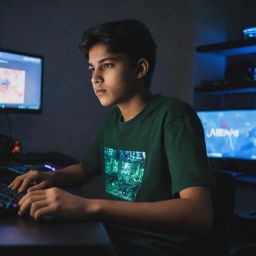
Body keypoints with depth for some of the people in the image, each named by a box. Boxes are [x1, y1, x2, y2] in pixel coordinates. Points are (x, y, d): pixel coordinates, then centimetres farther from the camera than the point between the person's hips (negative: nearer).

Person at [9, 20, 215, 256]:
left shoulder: (172, 116, -17)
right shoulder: (114, 118, 6)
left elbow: (200, 214, -28)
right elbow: (85, 168, 21)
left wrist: (92, 207, -36)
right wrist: (52, 177, -2)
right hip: (110, 237, 7)